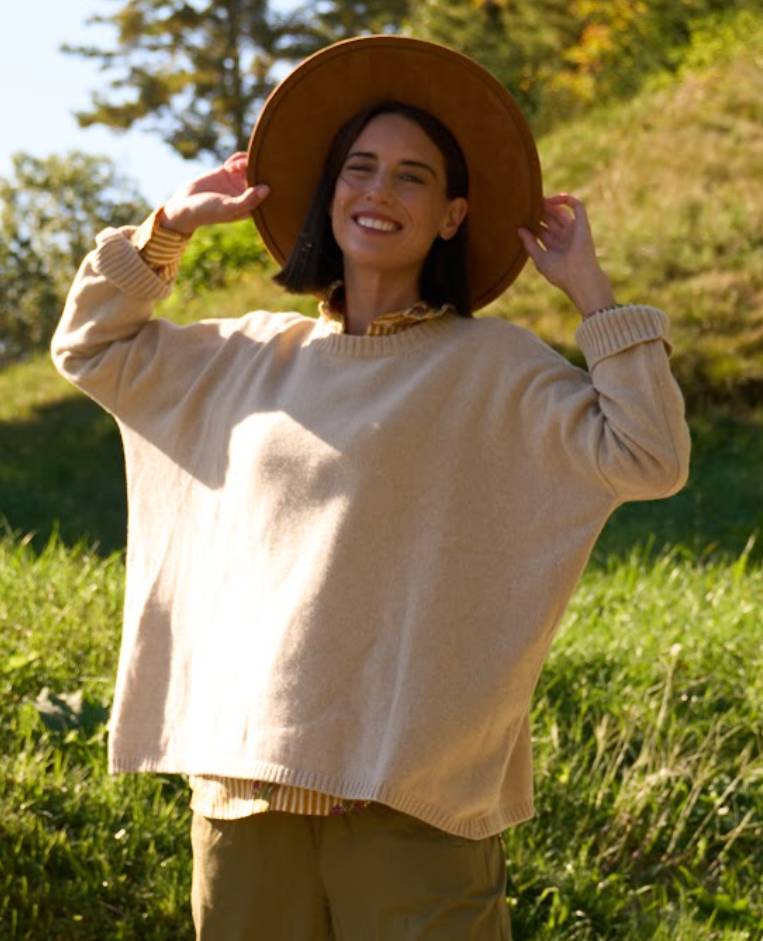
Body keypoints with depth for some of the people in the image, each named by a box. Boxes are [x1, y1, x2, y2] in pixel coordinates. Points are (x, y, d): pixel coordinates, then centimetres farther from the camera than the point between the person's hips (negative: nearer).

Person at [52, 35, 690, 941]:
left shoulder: (492, 368, -1)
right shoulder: (251, 357, 13)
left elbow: (648, 458, -12)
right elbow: (90, 347, 24)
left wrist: (590, 289, -8)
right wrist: (170, 225, 16)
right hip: (246, 773, 4)